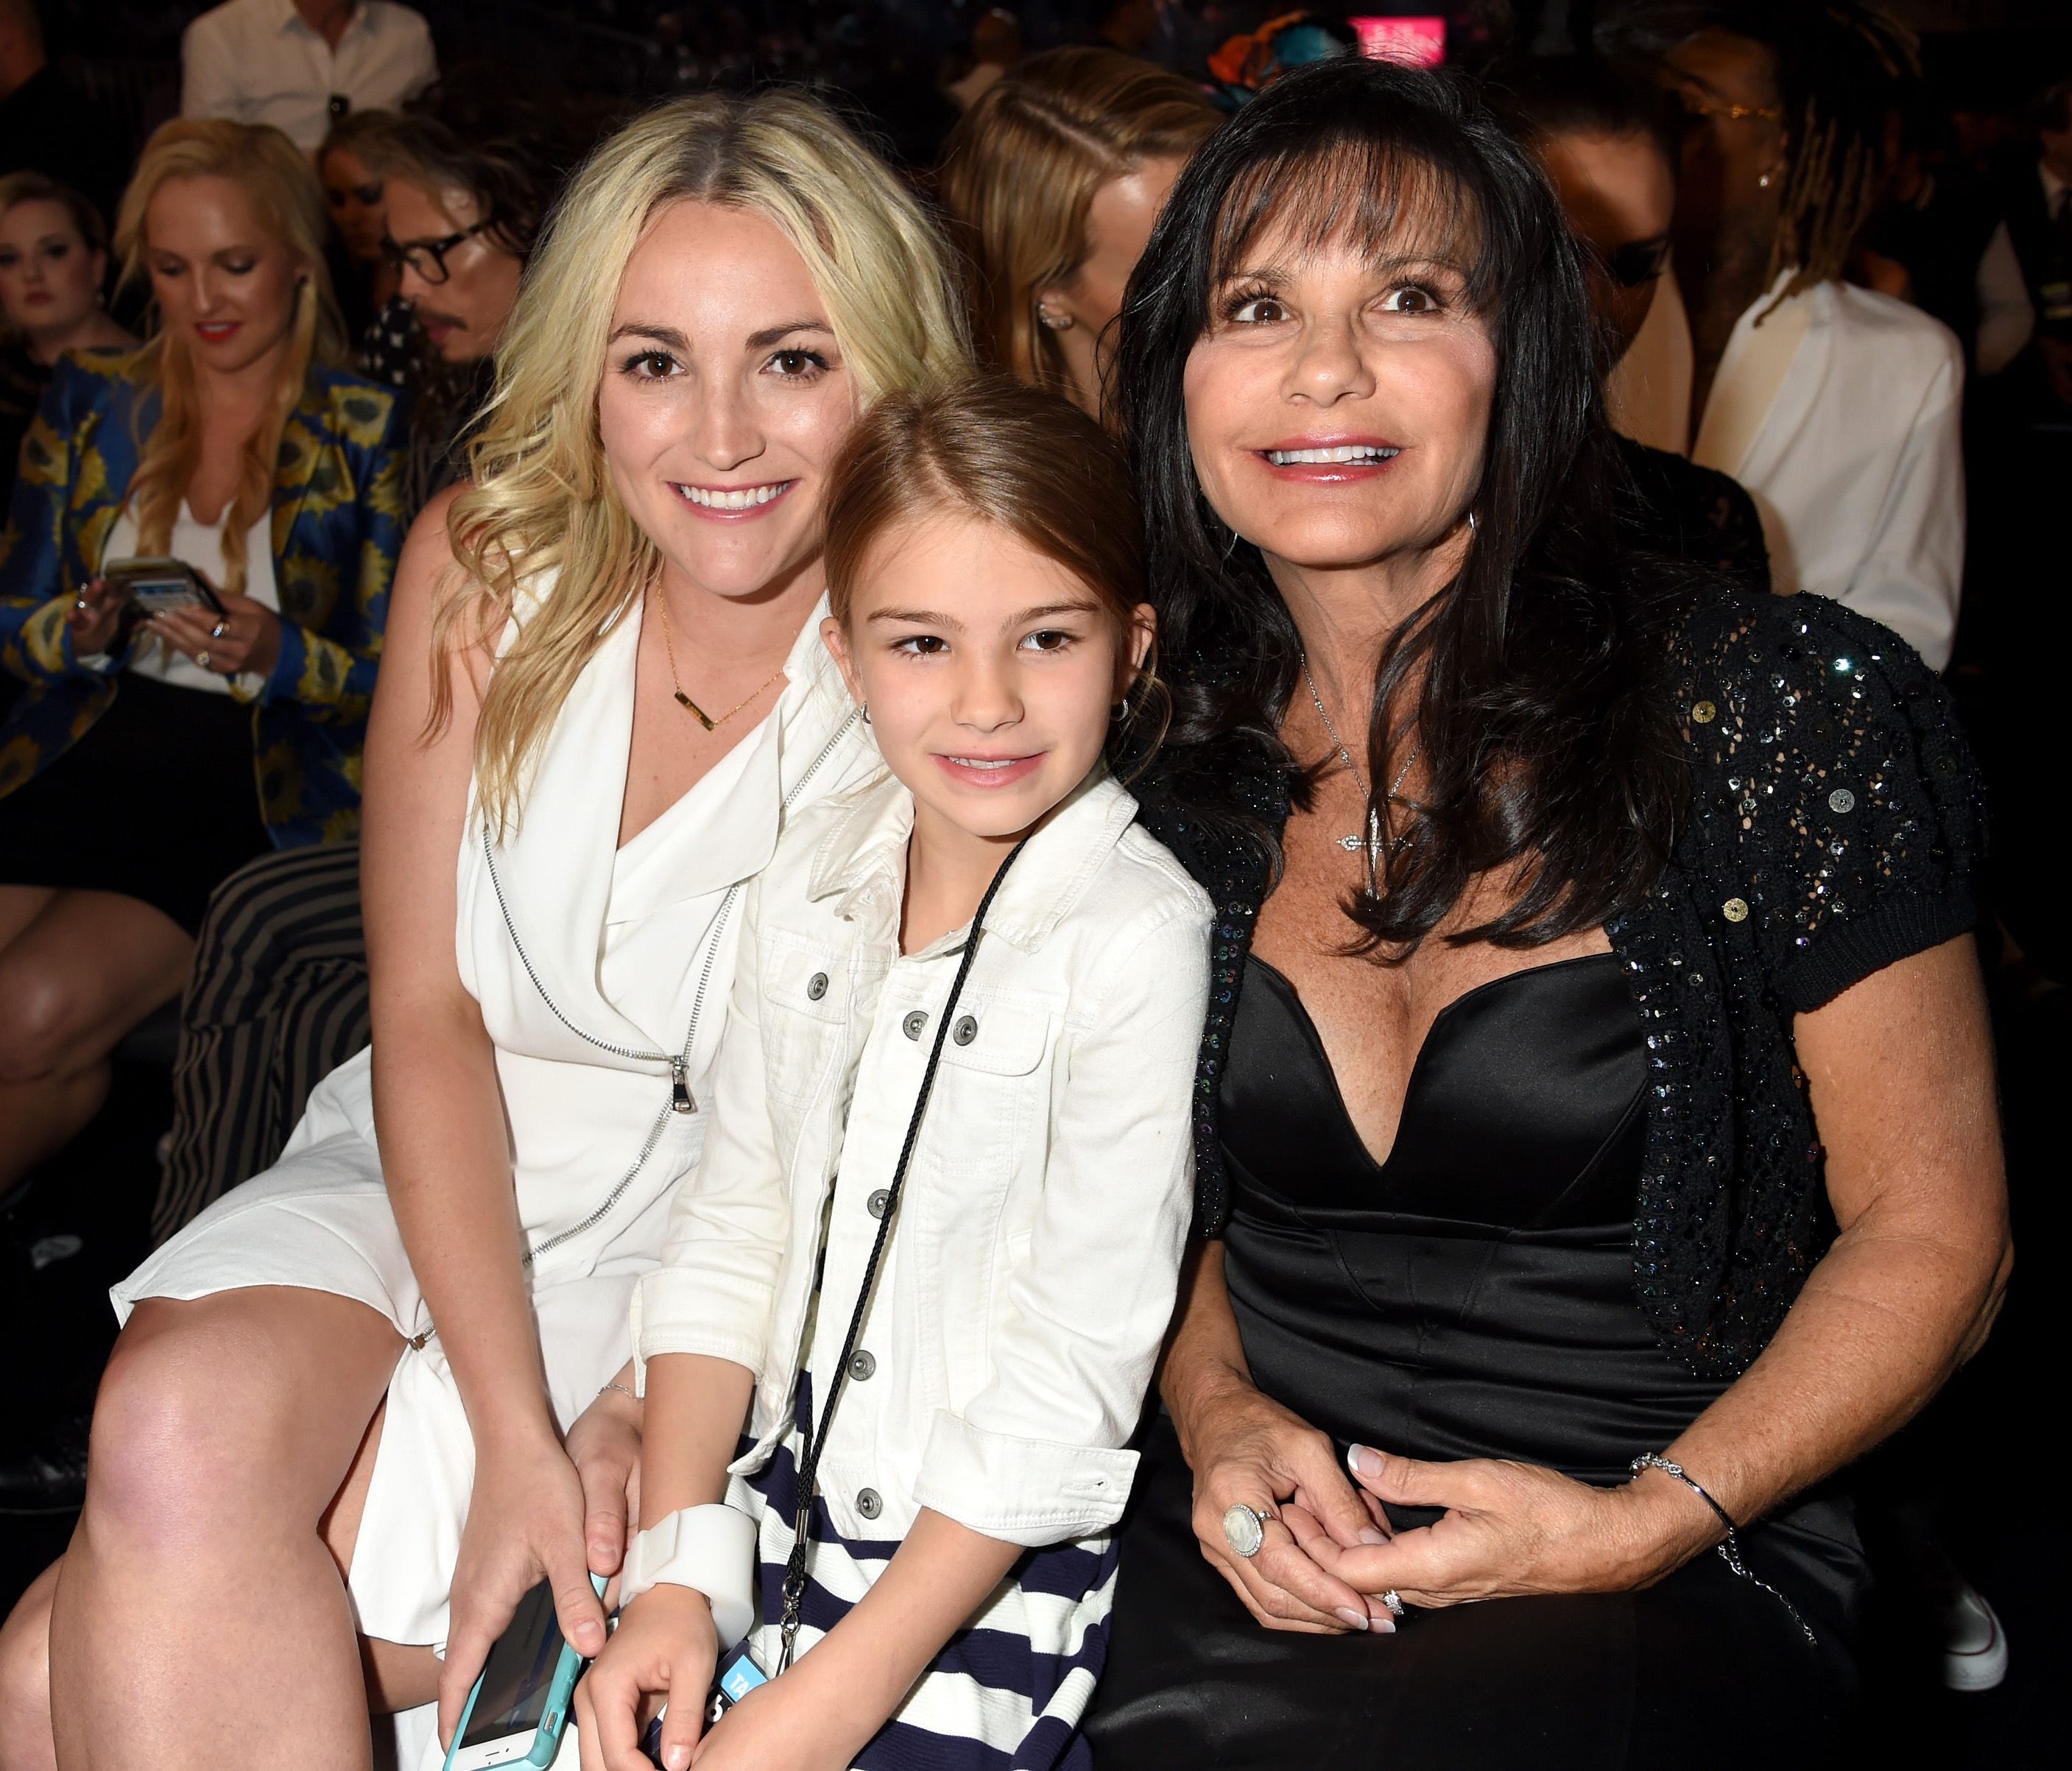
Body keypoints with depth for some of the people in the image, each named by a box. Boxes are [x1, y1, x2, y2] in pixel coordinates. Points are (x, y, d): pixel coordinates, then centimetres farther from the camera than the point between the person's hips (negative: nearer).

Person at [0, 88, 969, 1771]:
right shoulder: (488, 563, -5)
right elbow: (428, 1015, -6)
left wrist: (630, 1429, -19)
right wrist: (512, 1436, -17)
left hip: (711, 1260, -3)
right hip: (430, 1174, 4)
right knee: (184, 1429, -30)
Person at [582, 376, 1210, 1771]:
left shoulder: (1138, 940, -19)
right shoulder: (814, 880, 1)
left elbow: (1074, 1369, -18)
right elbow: (734, 1232, 5)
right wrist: (675, 1571, -5)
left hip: (997, 1564, -5)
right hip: (788, 1494, 5)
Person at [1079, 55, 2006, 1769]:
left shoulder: (1776, 710, -8)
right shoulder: (1172, 766, 3)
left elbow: (1934, 1233, -3)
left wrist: (1648, 1520, -15)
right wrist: (1218, 1417, -3)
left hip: (1680, 1568, -3)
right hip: (1261, 1541, 3)